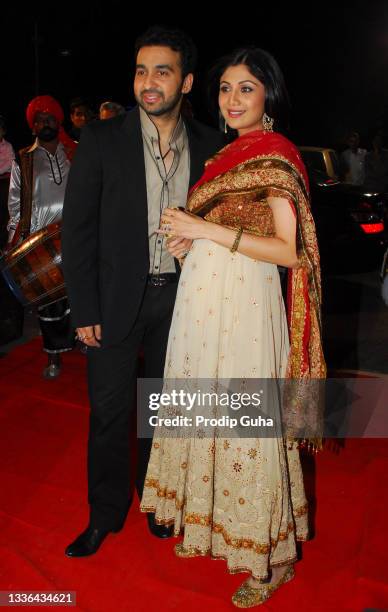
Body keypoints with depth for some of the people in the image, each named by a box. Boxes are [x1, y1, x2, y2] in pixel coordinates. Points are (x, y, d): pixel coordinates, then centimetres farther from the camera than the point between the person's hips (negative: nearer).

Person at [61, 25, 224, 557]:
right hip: (117, 298, -2)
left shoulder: (209, 146, 2)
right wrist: (84, 310, -9)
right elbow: (78, 228, -6)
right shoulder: (102, 139, -6)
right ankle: (106, 512, 28)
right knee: (110, 410, 7)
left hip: (179, 295, 2)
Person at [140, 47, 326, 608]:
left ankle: (274, 554, 20)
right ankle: (209, 522, 35)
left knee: (247, 421, 0)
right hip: (203, 298, 8)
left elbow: (289, 251, -16)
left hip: (244, 304, -8)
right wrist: (186, 237, 3)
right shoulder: (229, 153, 15)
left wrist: (207, 230, -18)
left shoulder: (275, 156, -9)